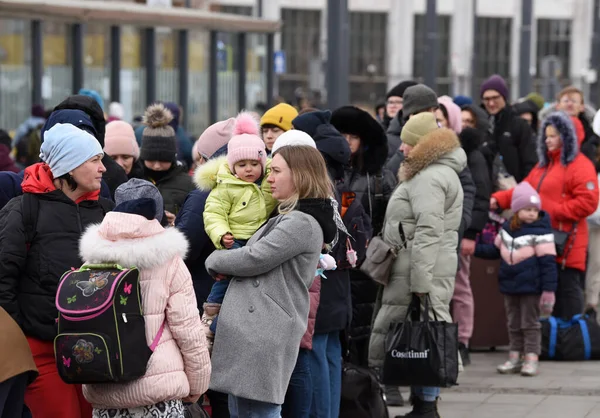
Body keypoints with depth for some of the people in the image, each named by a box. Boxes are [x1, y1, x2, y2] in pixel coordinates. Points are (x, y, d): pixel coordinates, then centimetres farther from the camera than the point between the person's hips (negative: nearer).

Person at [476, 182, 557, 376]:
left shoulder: (540, 232, -11)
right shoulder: (507, 229, 7)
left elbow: (548, 263, -13)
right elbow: (494, 250, 22)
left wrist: (549, 289, -18)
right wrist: (475, 248, 9)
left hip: (531, 287, -6)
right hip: (510, 286, 6)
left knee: (530, 323, -1)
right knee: (514, 324, 12)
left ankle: (531, 358, 3)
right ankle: (515, 357, 19)